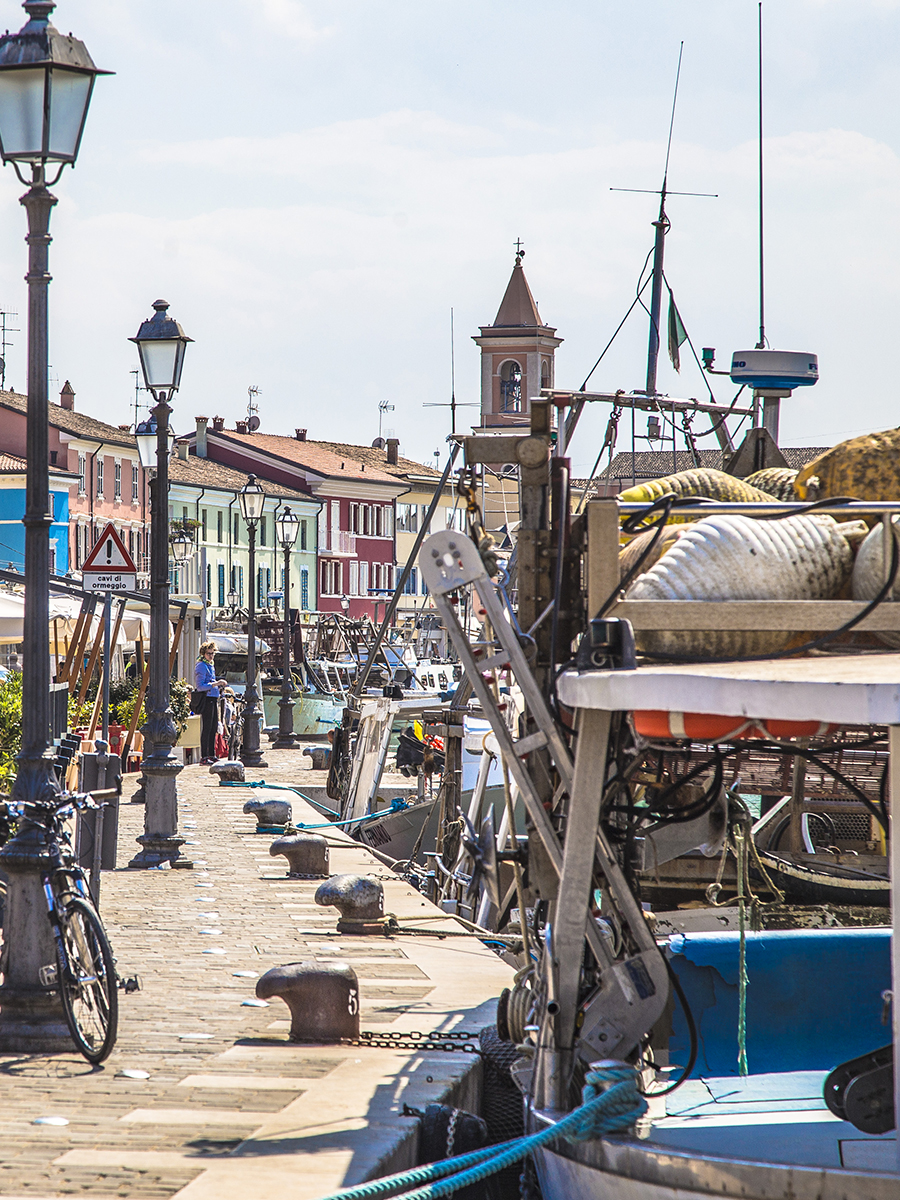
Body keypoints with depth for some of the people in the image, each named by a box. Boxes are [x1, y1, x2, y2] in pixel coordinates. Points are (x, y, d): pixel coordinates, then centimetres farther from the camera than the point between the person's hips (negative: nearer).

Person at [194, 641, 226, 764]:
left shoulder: (210, 665, 18)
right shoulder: (201, 666, -11)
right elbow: (200, 686, -18)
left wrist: (219, 683, 13)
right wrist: (215, 684, -23)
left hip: (213, 699, 9)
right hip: (206, 699, -9)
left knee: (214, 727, 11)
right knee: (206, 728, -8)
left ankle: (211, 755, 17)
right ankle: (204, 757, -6)